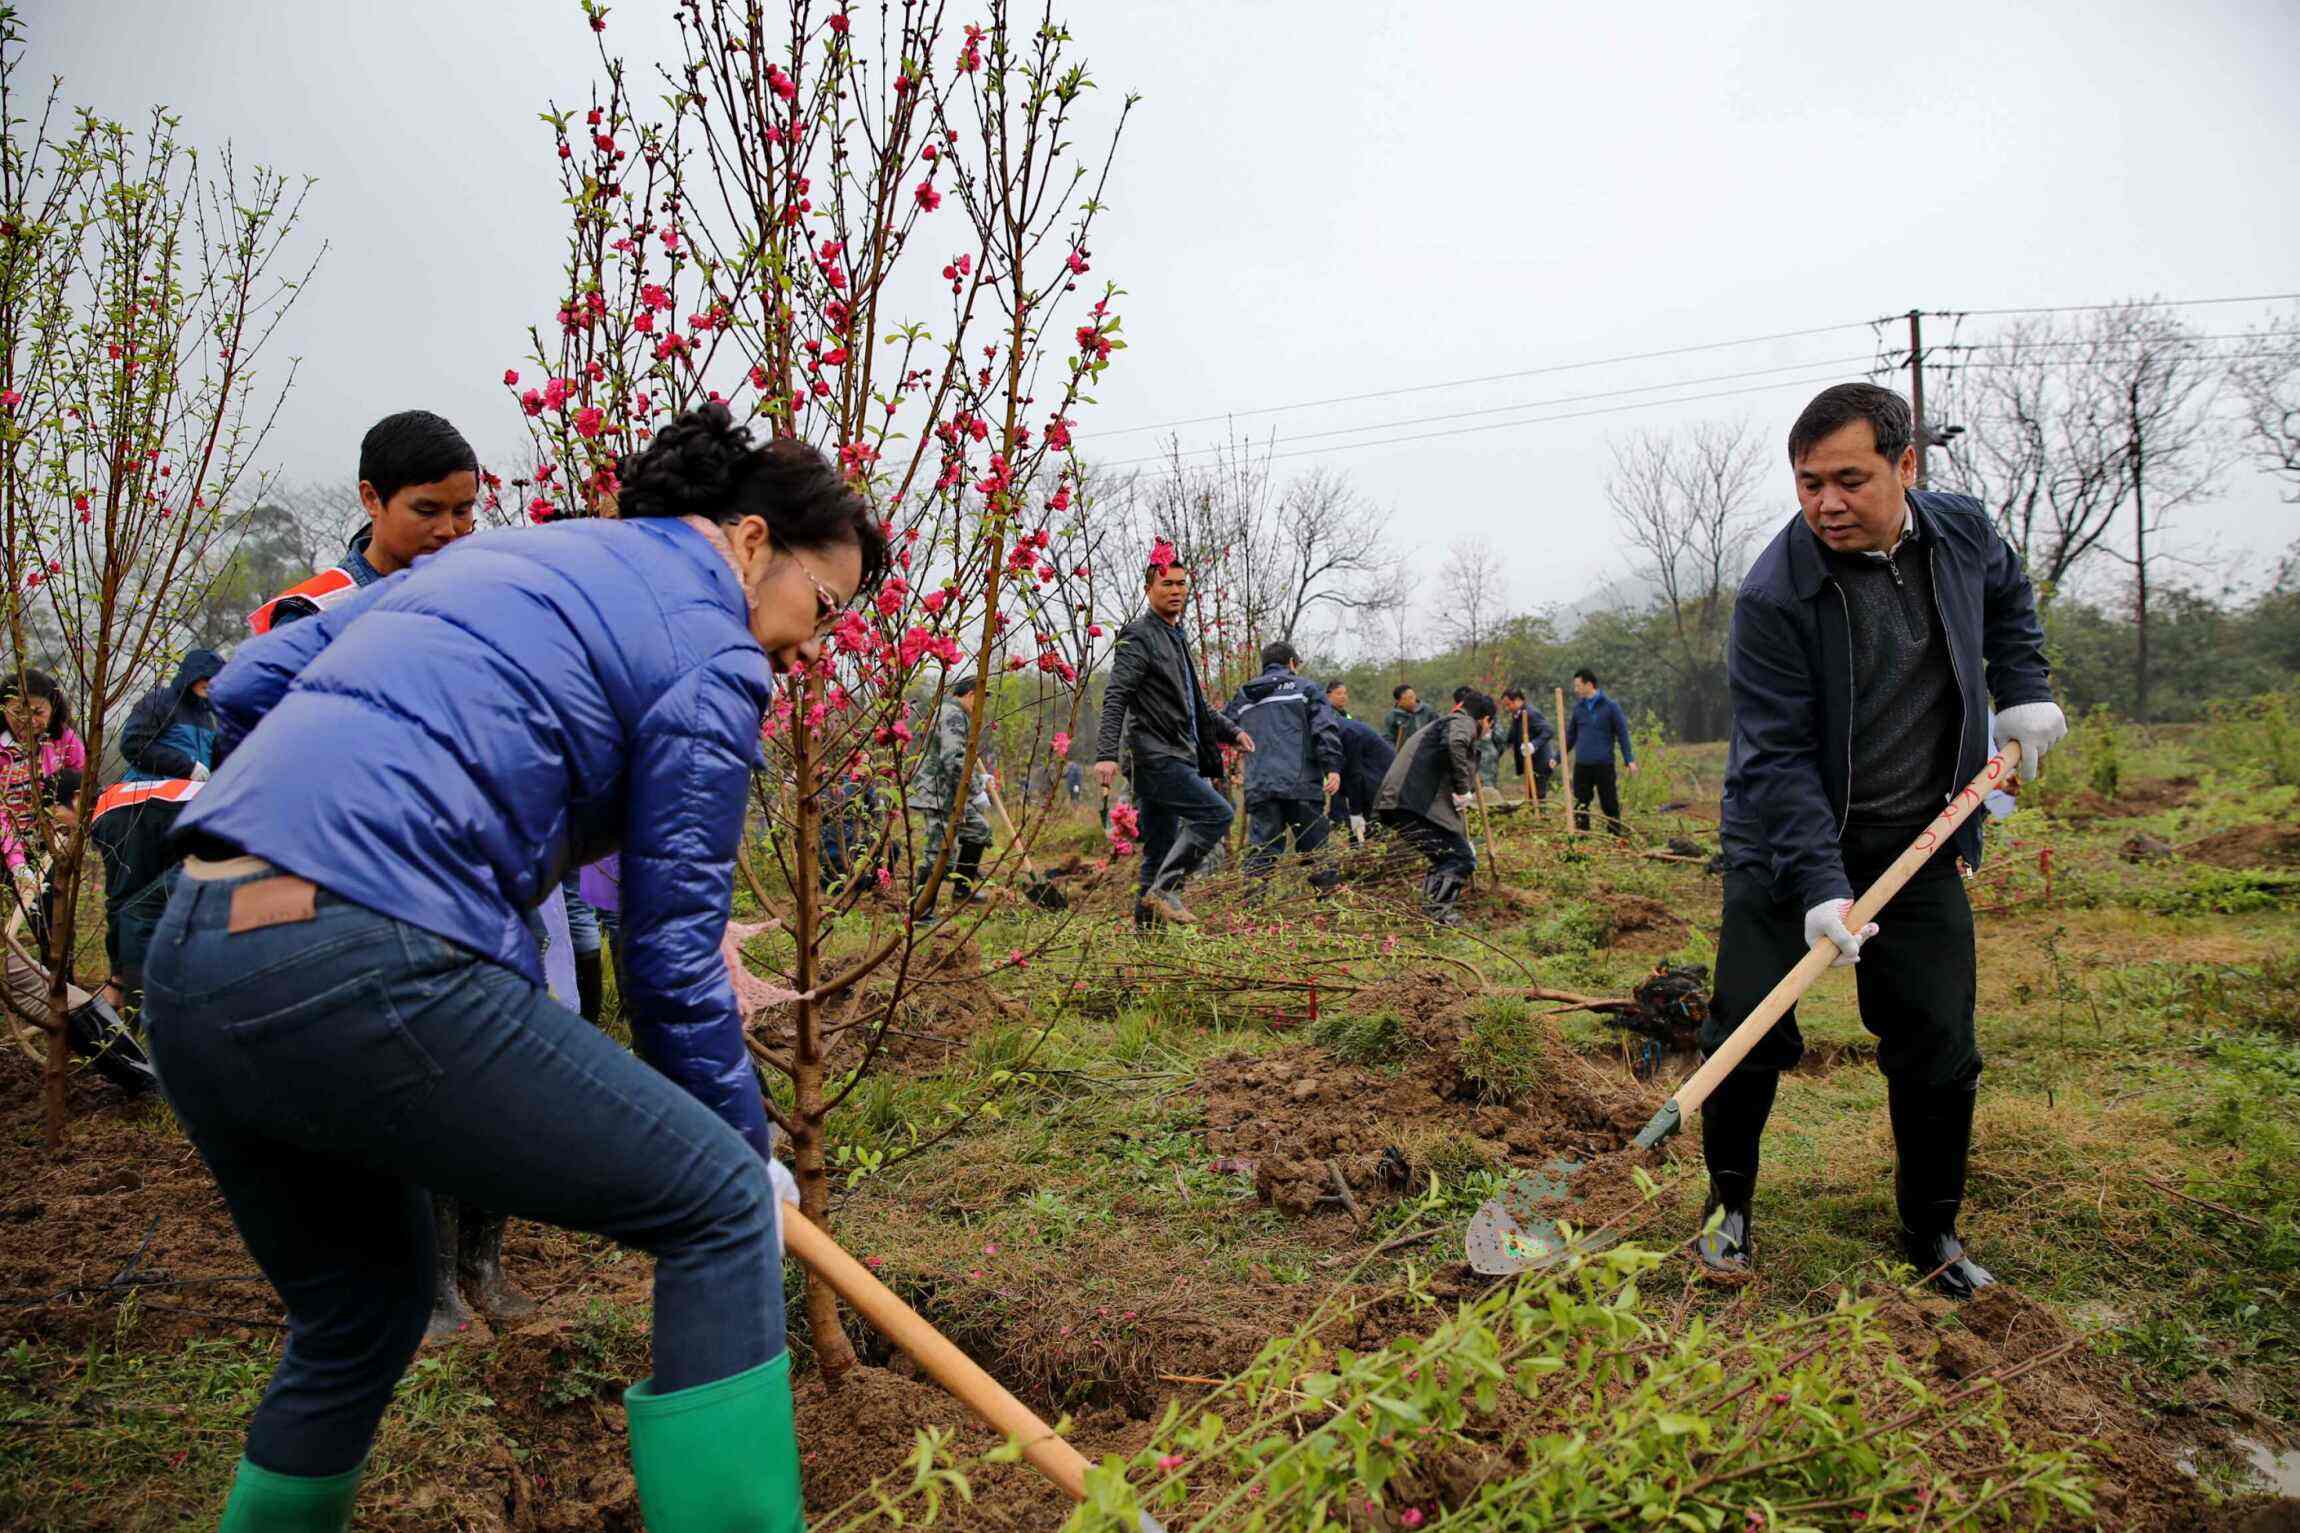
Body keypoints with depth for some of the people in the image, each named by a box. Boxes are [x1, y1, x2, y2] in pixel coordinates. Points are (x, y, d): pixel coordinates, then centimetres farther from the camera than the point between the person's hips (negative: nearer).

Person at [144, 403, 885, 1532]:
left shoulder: (499, 551, 23)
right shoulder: (712, 653, 0)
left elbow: (249, 687, 21)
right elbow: (671, 949, -2)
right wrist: (749, 1143, 10)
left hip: (188, 966, 9)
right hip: (368, 971, -9)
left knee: (359, 1314, 27)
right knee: (720, 1205, 2)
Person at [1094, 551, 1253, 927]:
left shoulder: (1176, 638, 24)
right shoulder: (1139, 637, -6)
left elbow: (1193, 706, 32)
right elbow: (1116, 698, -16)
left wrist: (1230, 731, 24)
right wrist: (1106, 754, -26)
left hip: (1175, 759, 9)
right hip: (1155, 756, -9)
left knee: (1159, 853, 9)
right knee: (1218, 812, -18)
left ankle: (1145, 924, 13)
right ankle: (1164, 890, -15)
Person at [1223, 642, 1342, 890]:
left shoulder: (1243, 696, 20)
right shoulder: (1304, 688, 8)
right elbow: (1325, 728, -4)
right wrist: (1333, 767, -9)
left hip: (1259, 788, 3)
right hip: (1300, 784, -3)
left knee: (1260, 851, 2)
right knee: (1315, 848, 5)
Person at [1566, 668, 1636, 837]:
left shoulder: (1610, 706, -3)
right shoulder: (1578, 707, 9)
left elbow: (1622, 733, -4)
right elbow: (1570, 735, 15)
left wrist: (1629, 760, -11)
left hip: (1604, 764, -4)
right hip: (1581, 765, 4)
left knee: (1610, 803, 2)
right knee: (1580, 804, 5)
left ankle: (1616, 835, 11)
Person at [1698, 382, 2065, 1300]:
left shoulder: (1962, 534, -4)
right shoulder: (1775, 595, -21)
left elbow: (2008, 596, 22)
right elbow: (1778, 756, -23)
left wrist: (2023, 691, 8)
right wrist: (1818, 884, -30)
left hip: (1919, 846, 4)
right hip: (1788, 846, -4)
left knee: (1939, 1051, 6)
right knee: (1751, 1036, -3)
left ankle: (1932, 1232, 26)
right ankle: (1729, 1205, 21)